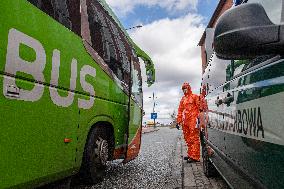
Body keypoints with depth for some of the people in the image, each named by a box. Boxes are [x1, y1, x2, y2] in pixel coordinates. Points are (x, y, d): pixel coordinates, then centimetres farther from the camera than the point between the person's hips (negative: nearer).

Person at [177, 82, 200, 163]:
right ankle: (190, 154, 20)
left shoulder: (195, 97, 1)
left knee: (194, 139, -7)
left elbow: (200, 108, -6)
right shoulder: (183, 99, 20)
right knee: (187, 139, 10)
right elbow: (180, 110, 20)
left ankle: (195, 157, -4)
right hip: (185, 121, 7)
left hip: (193, 121, -7)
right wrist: (179, 121, 16)